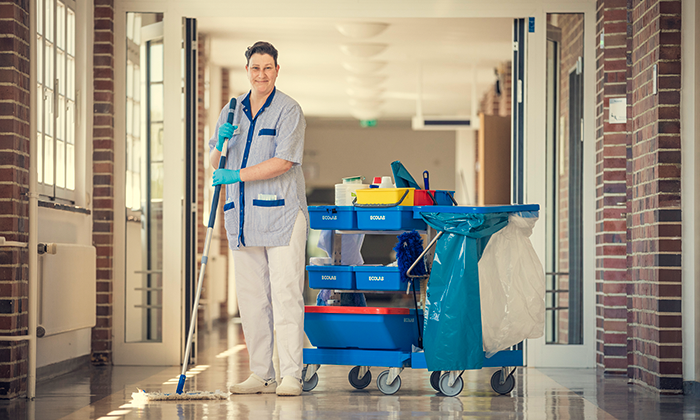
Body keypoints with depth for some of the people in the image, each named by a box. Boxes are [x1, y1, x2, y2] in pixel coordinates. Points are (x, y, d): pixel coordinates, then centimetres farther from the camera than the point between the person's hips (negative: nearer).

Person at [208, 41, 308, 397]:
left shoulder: (288, 110, -3)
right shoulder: (232, 111, 15)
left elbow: (283, 162, -13)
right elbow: (214, 164, 15)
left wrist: (236, 175, -18)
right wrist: (220, 143, -6)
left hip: (281, 214, -6)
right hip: (243, 217, 6)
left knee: (285, 294, -8)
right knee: (250, 297, 6)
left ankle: (291, 375, -6)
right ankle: (261, 374, 13)